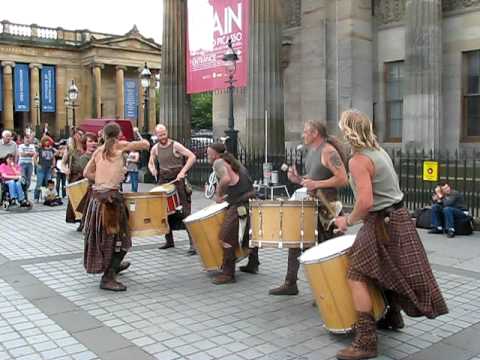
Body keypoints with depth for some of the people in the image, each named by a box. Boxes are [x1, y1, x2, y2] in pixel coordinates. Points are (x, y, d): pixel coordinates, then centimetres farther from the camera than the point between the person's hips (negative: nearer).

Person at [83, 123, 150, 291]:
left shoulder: (98, 151, 13)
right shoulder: (120, 145, -3)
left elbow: (87, 173, 12)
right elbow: (146, 145, -3)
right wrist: (137, 134, 16)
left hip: (96, 196, 7)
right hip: (110, 198, -7)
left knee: (102, 234, 22)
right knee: (116, 238, 1)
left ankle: (114, 265, 42)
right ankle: (108, 278, 2)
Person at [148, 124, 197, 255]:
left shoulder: (175, 145, -8)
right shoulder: (155, 149, 7)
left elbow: (192, 157, -13)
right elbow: (151, 163, 22)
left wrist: (183, 171, -22)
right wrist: (153, 170, -2)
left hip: (178, 181, -5)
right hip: (163, 182, 5)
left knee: (185, 212, -9)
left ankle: (193, 243, -9)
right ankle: (169, 240, 25)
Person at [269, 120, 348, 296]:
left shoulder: (328, 151, -15)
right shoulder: (311, 151, 12)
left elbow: (343, 179, -21)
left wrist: (316, 184, -22)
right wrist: (298, 179, 4)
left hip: (325, 207, -9)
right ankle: (290, 283, 21)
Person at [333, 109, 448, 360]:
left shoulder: (358, 160, -20)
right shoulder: (379, 151, 10)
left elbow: (366, 202, -28)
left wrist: (348, 221, -11)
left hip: (382, 223, -10)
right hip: (398, 217, 10)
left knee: (357, 277, -8)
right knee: (389, 271, 26)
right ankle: (393, 317, 41)